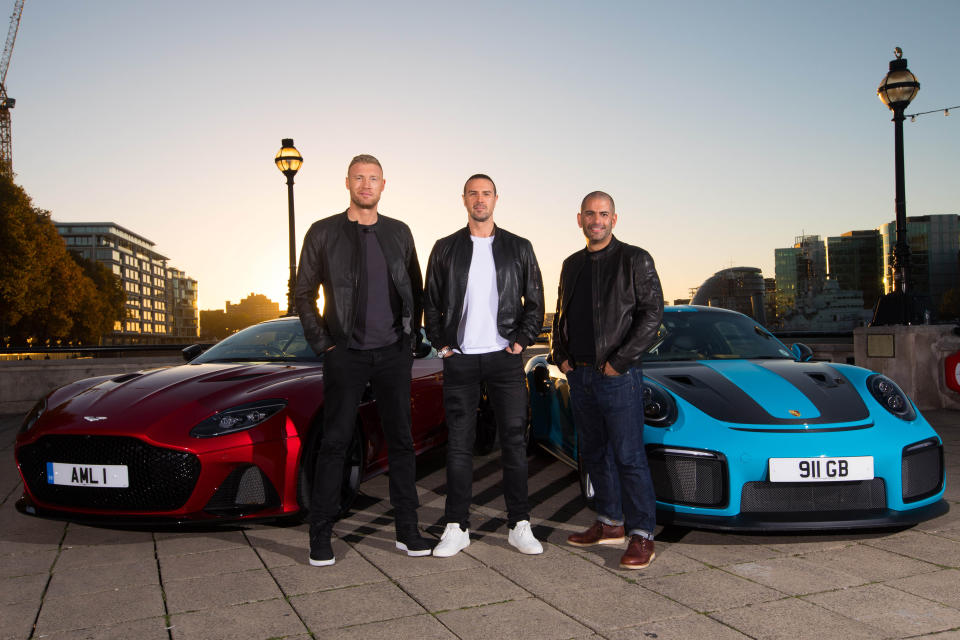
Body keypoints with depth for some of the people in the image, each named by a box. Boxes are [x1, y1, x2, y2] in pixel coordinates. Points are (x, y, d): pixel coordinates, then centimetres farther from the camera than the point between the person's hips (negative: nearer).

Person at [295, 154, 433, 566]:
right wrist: (323, 343, -4)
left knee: (401, 441, 6)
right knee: (334, 443, 0)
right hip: (346, 354, -3)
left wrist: (412, 337, 6)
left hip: (393, 353, 3)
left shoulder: (399, 233, 11)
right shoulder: (324, 233, 3)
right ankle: (320, 536, 10)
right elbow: (304, 293, 4)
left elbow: (415, 290, 16)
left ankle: (407, 531, 16)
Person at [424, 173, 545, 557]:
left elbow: (535, 301, 9)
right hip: (460, 360, 0)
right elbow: (431, 302, 10)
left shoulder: (519, 248, 8)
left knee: (514, 440, 2)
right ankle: (457, 527, 10)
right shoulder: (446, 249, 9)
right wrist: (441, 344, 1)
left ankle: (519, 525, 11)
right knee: (459, 443, 2)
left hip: (504, 357, 0)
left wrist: (521, 340, -2)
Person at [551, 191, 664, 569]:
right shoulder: (572, 265, 15)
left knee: (629, 457, -5)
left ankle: (641, 535, 3)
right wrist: (560, 356, 7)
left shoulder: (635, 260, -4)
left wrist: (619, 361, -14)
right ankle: (610, 524, 24)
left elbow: (652, 314, -10)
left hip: (618, 376, -6)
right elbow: (561, 315, 22)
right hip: (579, 375, 7)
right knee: (594, 454, 12)